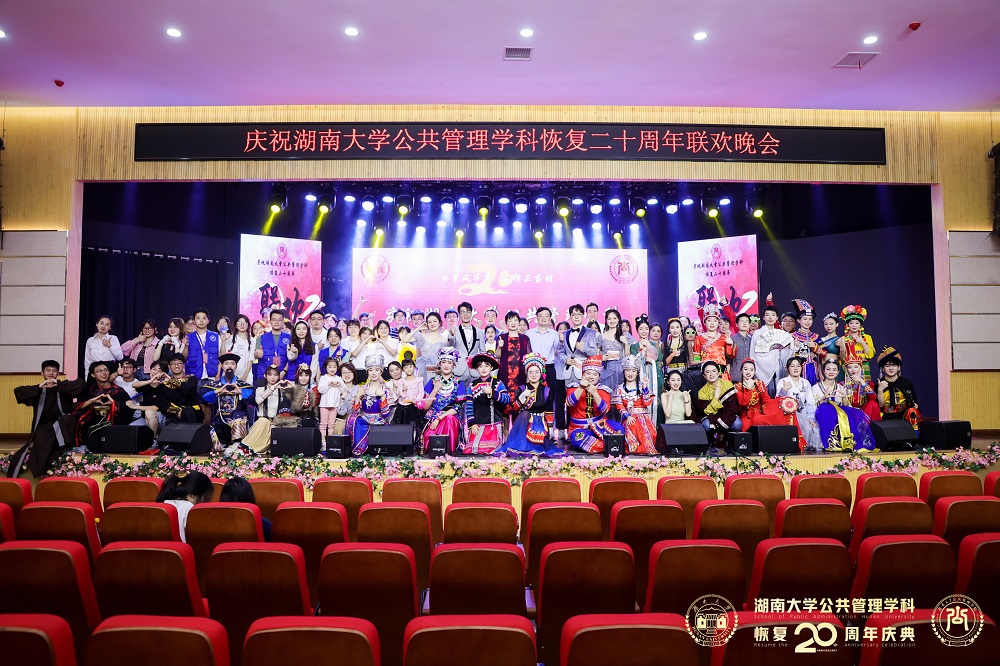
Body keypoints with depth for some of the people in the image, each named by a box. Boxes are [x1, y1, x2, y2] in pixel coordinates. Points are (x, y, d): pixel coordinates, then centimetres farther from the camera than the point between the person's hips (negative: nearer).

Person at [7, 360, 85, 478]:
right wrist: (39, 386, -15)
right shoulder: (37, 390, 16)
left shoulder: (64, 386, 11)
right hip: (42, 430, 2)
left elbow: (81, 384, -7)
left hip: (62, 428, -2)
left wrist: (58, 384, -14)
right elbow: (17, 391, -2)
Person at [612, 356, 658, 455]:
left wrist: (645, 387, -8)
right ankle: (647, 449, -21)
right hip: (628, 416, 0)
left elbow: (647, 403, -2)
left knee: (649, 427, -32)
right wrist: (627, 416, -15)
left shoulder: (642, 386, 12)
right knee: (631, 426, -33)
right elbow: (620, 406, 2)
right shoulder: (619, 388, 12)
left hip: (643, 415, 0)